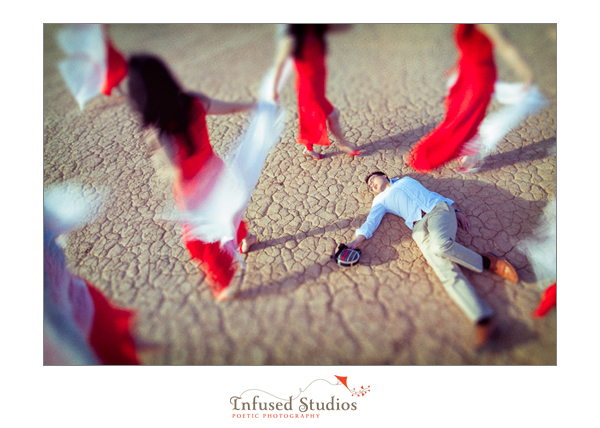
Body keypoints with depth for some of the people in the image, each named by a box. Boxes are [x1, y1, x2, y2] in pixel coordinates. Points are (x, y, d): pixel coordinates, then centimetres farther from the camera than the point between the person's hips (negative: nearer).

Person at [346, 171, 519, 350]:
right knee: (446, 270, -24)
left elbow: (434, 194, 27)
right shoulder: (380, 200, 27)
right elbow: (372, 220, 10)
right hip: (418, 227, 0)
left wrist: (456, 210, 13)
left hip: (439, 210, 0)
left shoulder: (406, 180, 32)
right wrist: (358, 238, -10)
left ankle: (488, 261, -15)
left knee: (439, 245, -35)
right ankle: (483, 320, -30)